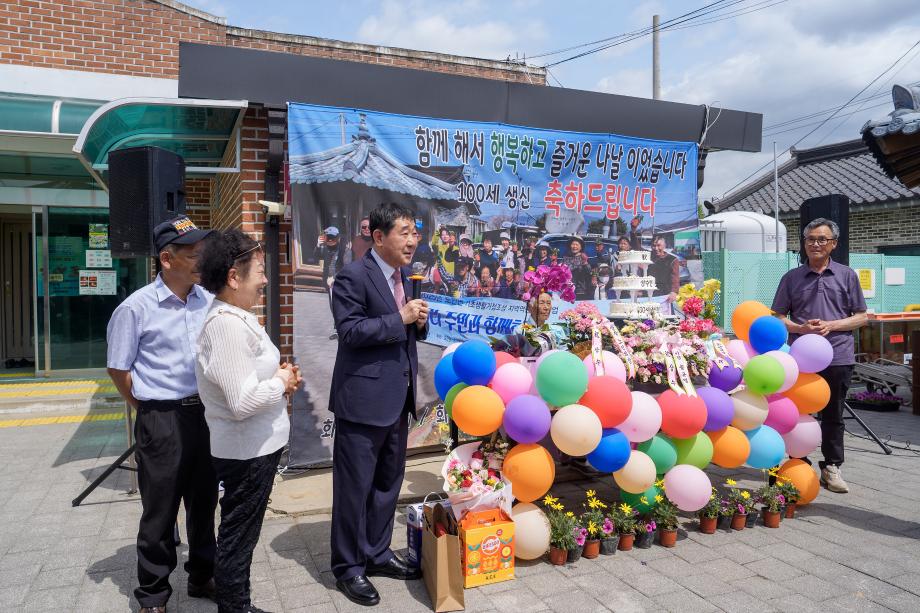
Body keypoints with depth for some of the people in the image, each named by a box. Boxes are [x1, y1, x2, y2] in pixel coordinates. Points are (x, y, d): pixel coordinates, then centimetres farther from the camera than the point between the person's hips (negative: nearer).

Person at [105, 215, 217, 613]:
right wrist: (154, 412, 2)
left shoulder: (208, 301, 1)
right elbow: (118, 369, -2)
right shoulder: (136, 308, -11)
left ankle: (202, 577, 36)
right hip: (162, 421, -4)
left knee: (204, 503, 17)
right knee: (160, 512, 9)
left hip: (206, 414, 4)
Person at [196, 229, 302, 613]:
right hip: (248, 449, -10)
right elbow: (243, 401, -30)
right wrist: (282, 383, -14)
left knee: (239, 533, 24)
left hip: (254, 444, 10)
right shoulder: (228, 324, -25)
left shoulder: (235, 317, 7)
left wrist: (280, 377, 2)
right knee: (237, 537, 9)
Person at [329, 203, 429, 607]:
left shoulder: (403, 276, 13)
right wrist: (400, 318, -21)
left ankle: (377, 554, 35)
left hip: (398, 399, 8)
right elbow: (350, 330, -20)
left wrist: (420, 322, -2)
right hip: (364, 399, -8)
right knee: (355, 486, 5)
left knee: (388, 482, 18)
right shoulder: (353, 276, -13)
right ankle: (348, 568, 21)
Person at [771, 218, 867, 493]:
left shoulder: (847, 276, 6)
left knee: (833, 416, 9)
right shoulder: (792, 278, 7)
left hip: (838, 357, 0)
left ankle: (831, 467, 21)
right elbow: (778, 317, 6)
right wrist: (801, 328, -12)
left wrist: (830, 326, -11)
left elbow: (860, 317, 5)